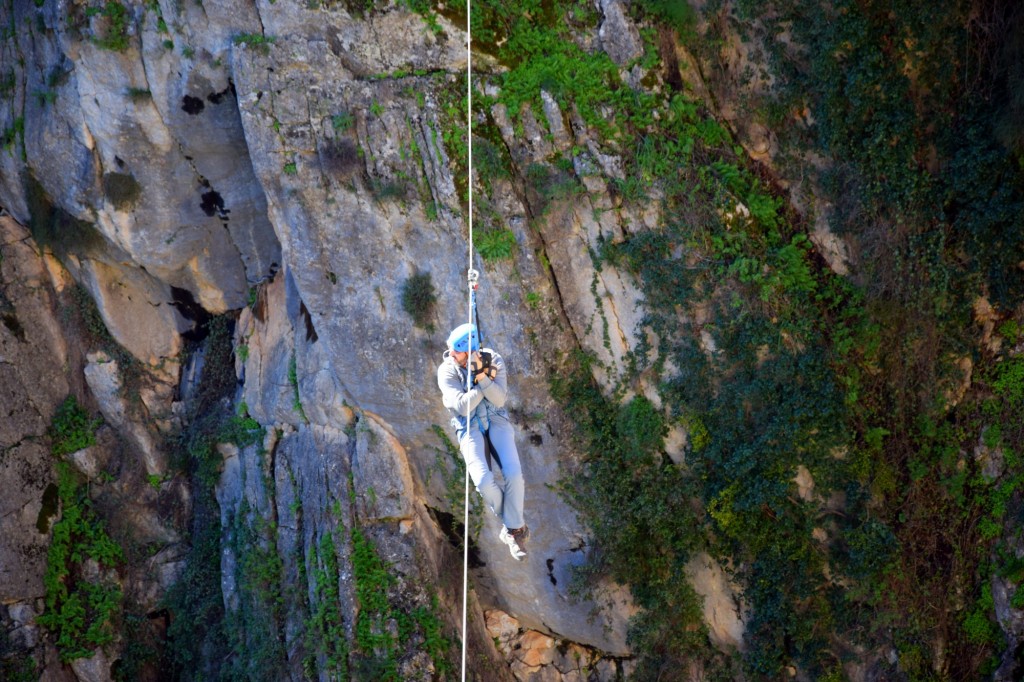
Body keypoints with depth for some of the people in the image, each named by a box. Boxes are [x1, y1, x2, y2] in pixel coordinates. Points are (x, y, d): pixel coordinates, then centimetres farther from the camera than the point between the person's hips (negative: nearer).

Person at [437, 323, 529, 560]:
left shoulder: (493, 361, -9)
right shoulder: (447, 371, -13)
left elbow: (499, 400, -16)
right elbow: (463, 406, -21)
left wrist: (481, 375, -28)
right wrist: (486, 380, -20)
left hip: (496, 420, 1)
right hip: (470, 427, -1)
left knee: (513, 474, -23)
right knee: (484, 481, -24)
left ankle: (514, 529, -1)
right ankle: (514, 523, 4)